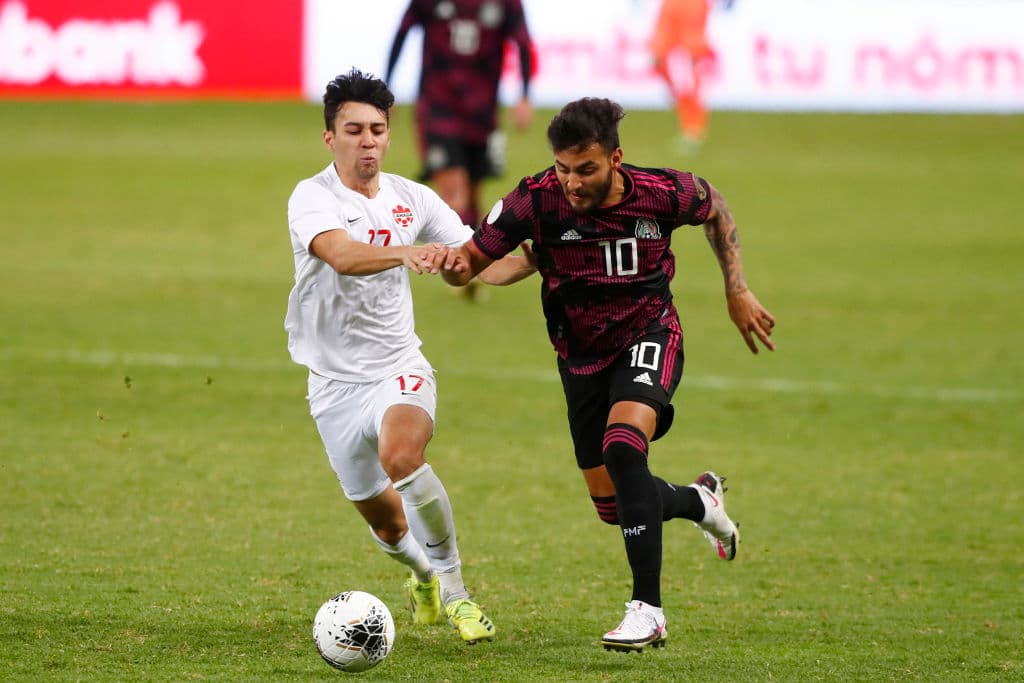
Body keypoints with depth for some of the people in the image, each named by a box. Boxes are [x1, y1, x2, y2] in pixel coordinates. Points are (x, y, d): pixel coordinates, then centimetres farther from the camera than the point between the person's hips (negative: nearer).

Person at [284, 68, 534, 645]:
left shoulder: (413, 200, 3)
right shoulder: (313, 198, -11)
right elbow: (341, 254, -32)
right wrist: (404, 252, -50)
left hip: (400, 368, 1)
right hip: (337, 381, -1)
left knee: (401, 457, -32)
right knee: (382, 518, 9)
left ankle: (452, 585, -15)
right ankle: (423, 574, 45)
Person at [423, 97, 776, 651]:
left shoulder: (662, 193, -21)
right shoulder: (536, 200, -21)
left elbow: (715, 208, 3)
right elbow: (471, 262, -15)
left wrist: (737, 293, 0)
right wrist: (453, 262, -39)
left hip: (648, 337, -3)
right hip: (581, 355, 3)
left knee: (623, 445, -31)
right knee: (612, 504, 9)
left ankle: (648, 610, -27)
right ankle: (700, 501, 45)